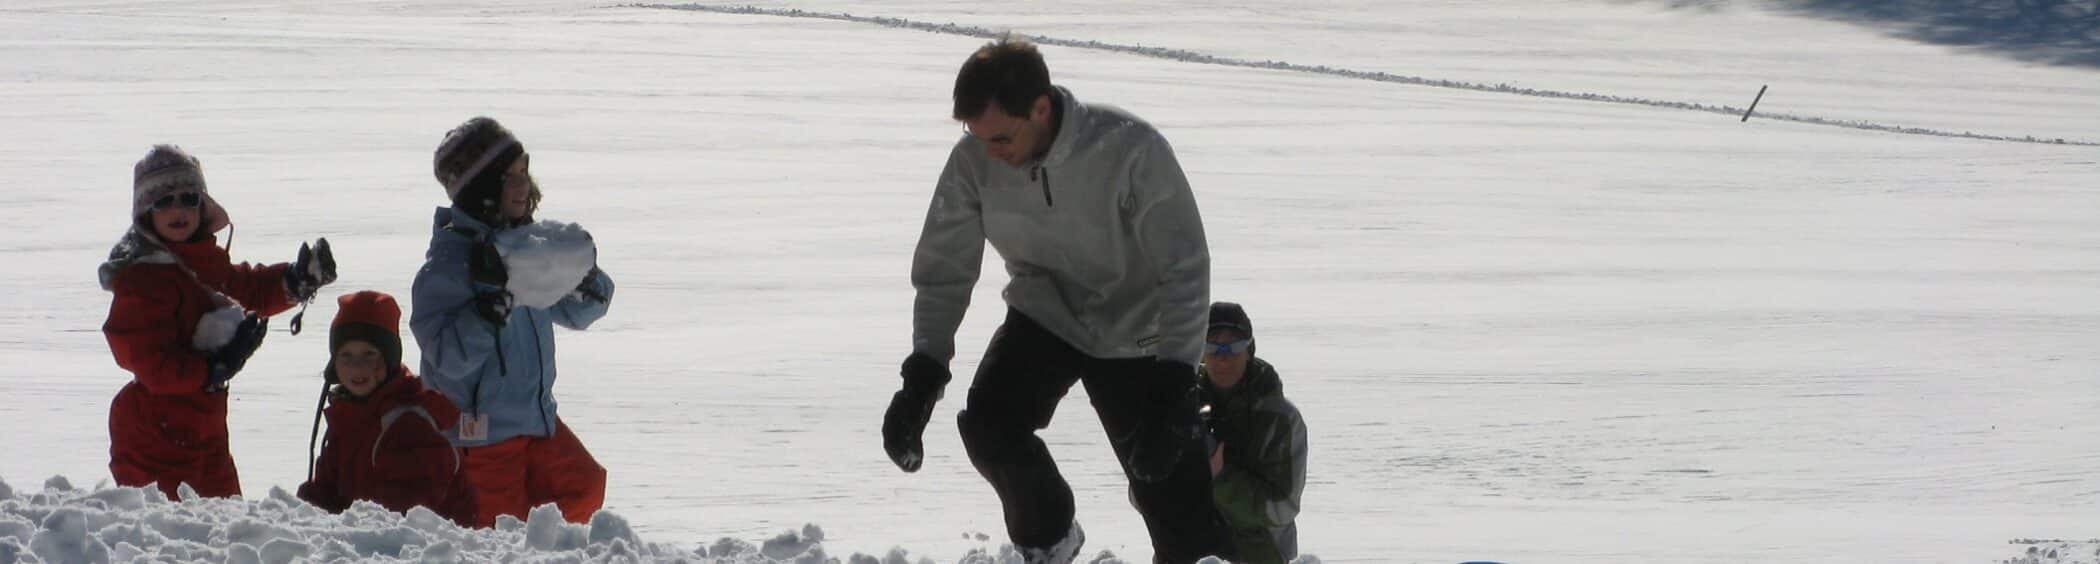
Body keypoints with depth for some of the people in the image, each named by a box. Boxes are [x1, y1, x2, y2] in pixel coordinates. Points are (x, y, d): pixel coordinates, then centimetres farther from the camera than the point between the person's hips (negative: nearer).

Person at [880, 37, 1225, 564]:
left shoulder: (1131, 149, -29)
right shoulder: (973, 163, -19)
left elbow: (1184, 270, -22)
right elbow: (944, 272, -6)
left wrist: (1174, 386, -29)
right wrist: (923, 373, -18)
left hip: (1134, 330, -2)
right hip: (1044, 317, 3)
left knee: (1170, 481, -9)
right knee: (988, 424, -22)